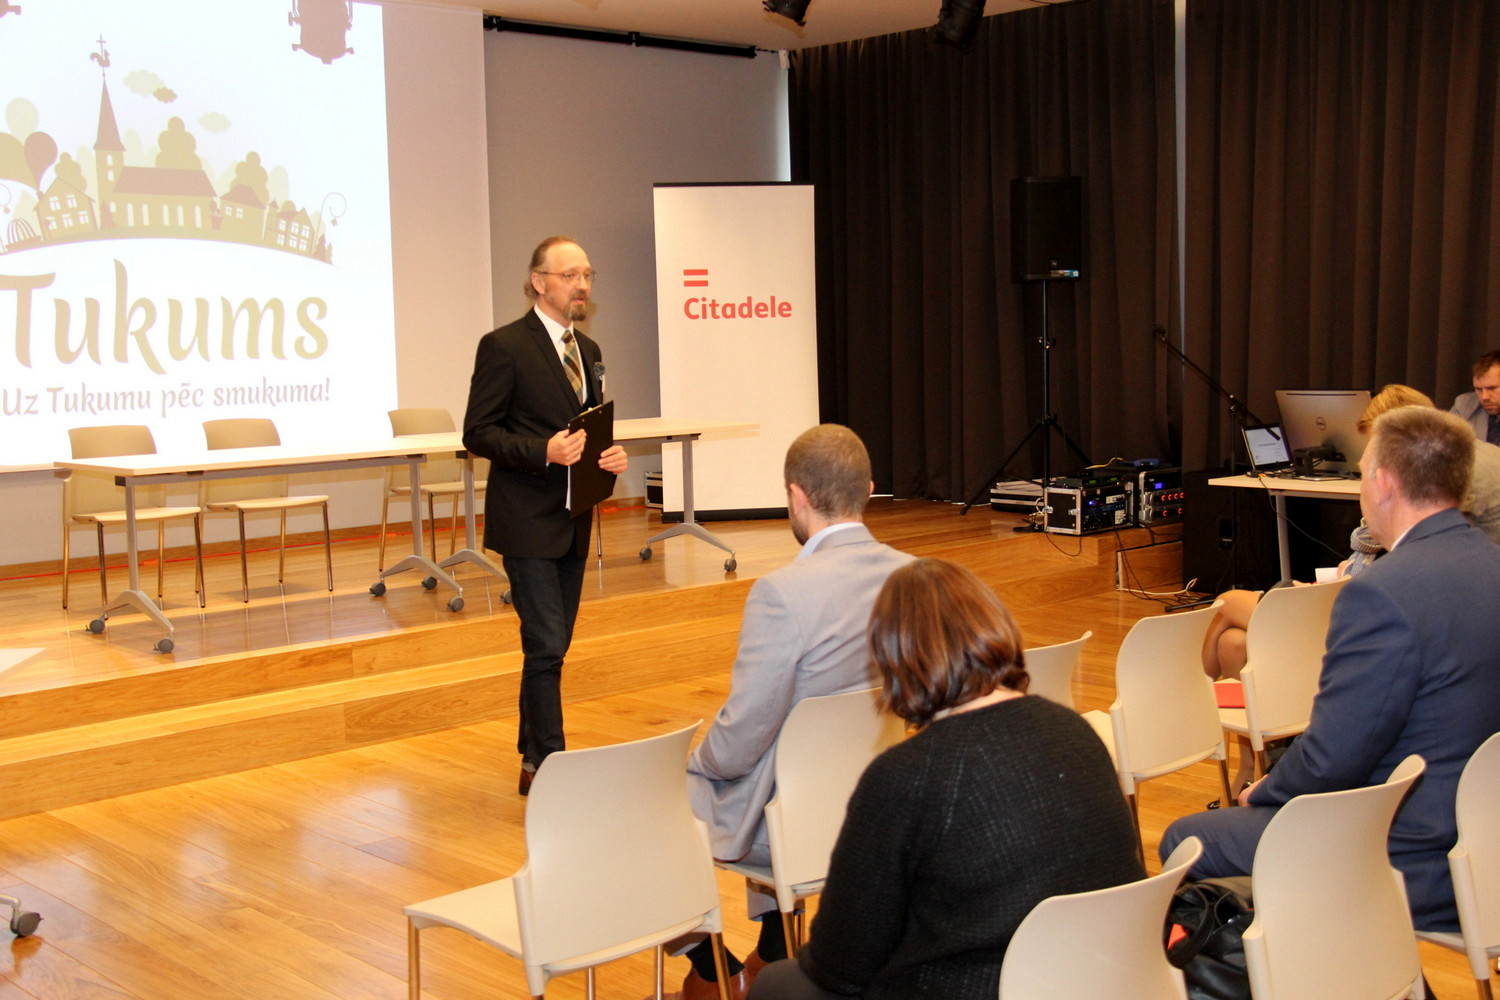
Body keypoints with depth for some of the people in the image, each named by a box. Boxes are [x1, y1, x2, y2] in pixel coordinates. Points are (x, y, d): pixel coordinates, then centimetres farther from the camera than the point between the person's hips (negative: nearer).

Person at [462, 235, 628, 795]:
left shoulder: (587, 350, 14)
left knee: (554, 645, 13)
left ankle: (534, 758, 24)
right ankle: (547, 763, 0)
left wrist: (610, 454, 0)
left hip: (573, 521, 8)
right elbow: (477, 433, -12)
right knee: (546, 646, -9)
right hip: (527, 522, -8)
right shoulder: (505, 346, -9)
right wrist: (544, 451, -25)